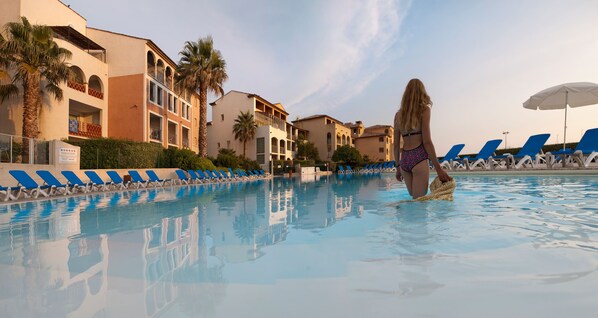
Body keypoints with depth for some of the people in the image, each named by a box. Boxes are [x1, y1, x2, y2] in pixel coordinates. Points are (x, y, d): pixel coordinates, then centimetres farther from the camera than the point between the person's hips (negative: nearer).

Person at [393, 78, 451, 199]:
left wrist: (398, 167, 21)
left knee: (415, 199, 18)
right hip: (419, 158, -5)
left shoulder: (398, 114, 12)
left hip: (404, 159, 5)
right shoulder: (424, 110, -1)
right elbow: (427, 141, -9)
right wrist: (438, 169, -7)